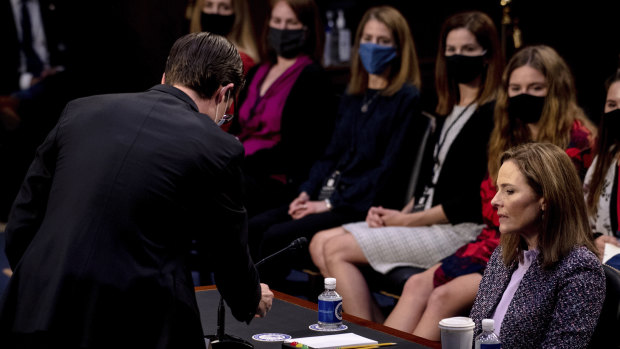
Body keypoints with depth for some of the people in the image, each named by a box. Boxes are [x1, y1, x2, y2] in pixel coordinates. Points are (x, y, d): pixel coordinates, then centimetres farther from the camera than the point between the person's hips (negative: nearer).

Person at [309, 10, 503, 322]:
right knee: (320, 244, 0)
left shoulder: (491, 115, -11)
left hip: (461, 228, -10)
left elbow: (476, 199, -16)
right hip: (424, 219, 10)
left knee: (337, 249, -16)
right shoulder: (449, 111, 18)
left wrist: (410, 219, -13)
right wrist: (400, 213, 0)